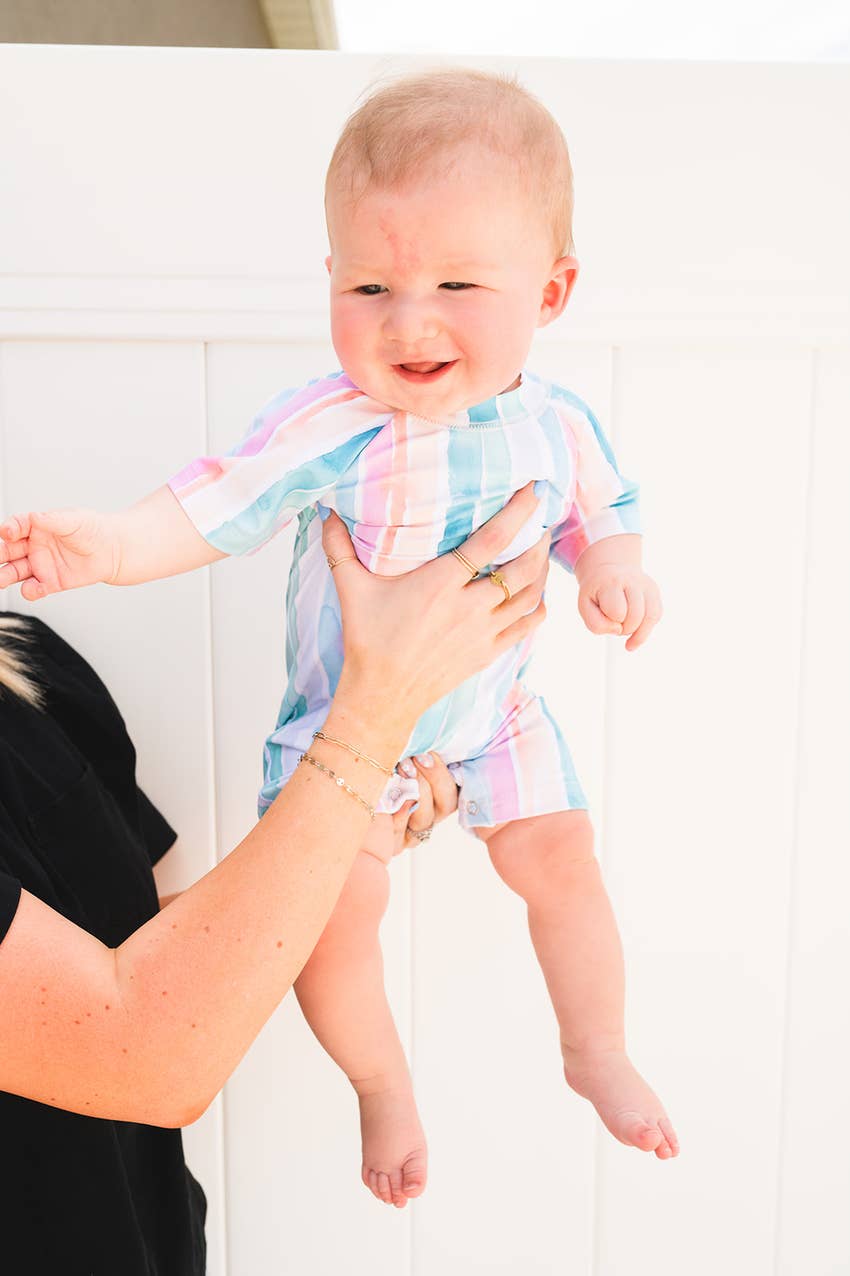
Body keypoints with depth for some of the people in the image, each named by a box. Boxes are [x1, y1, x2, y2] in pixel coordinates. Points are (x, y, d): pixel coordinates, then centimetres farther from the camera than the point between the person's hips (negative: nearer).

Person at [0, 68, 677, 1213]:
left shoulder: (557, 425, -13)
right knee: (335, 904, -6)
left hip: (494, 711, 4)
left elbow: (602, 509, 4)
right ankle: (383, 1082, 27)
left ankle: (597, 1053, 36)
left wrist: (614, 570, -16)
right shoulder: (329, 429, -27)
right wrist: (107, 545, -43)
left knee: (561, 859, 8)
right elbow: (213, 504, -27)